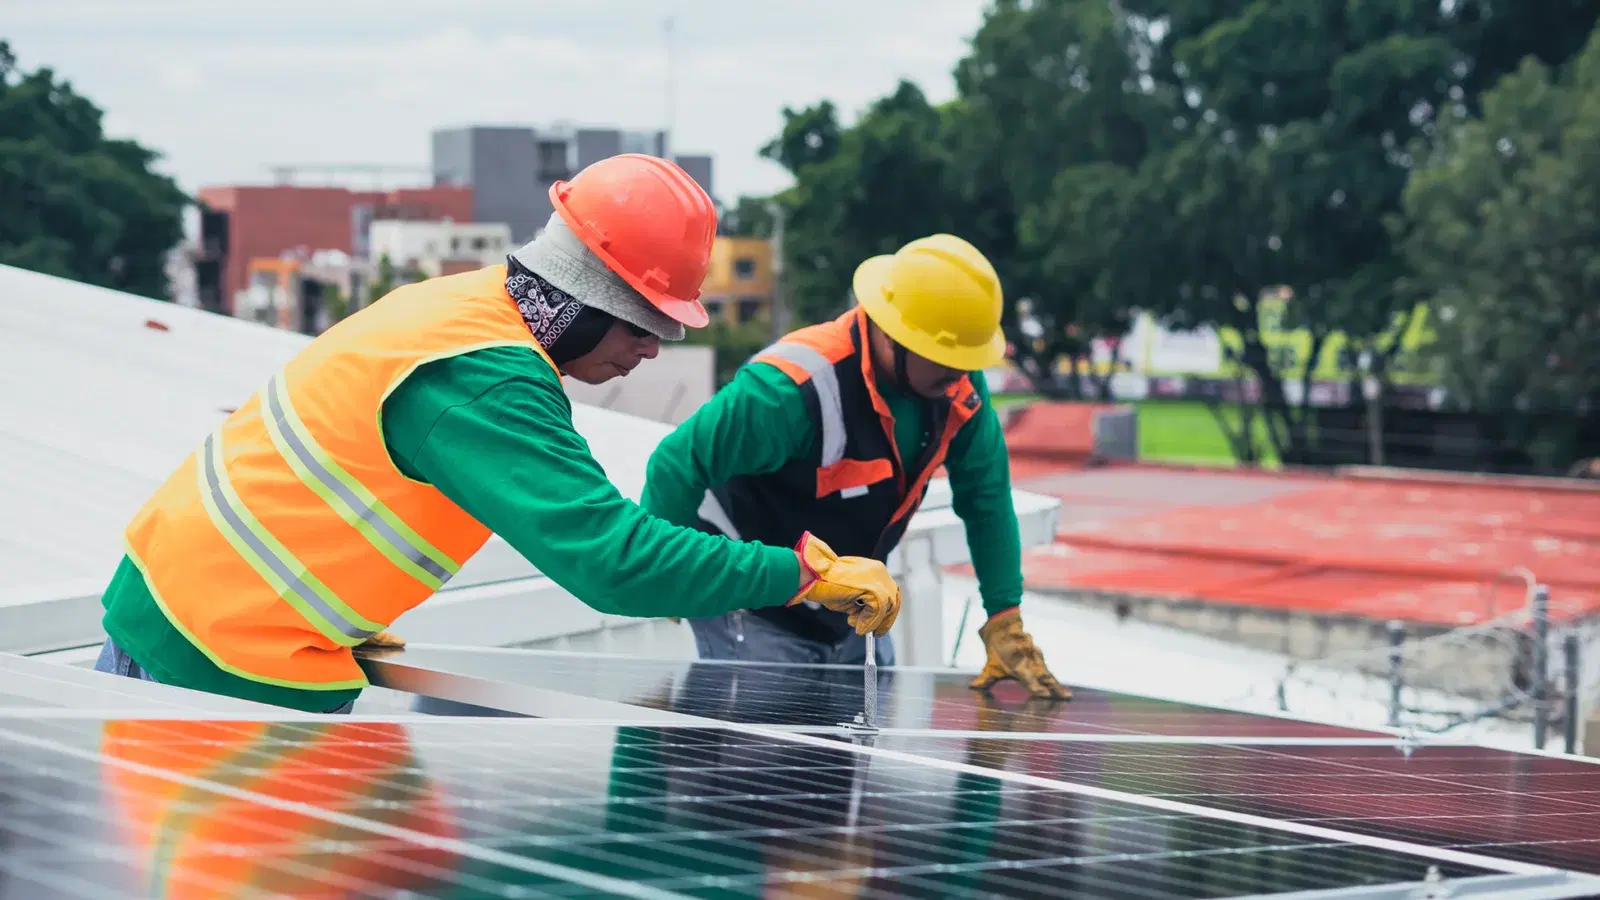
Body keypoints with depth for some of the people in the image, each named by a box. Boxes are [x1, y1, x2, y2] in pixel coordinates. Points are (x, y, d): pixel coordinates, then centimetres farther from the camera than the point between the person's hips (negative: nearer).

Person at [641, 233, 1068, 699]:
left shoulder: (959, 388, -10)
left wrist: (1006, 625, -3)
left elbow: (986, 496, -1)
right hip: (754, 616, -7)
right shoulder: (794, 388, -33)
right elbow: (680, 465, -28)